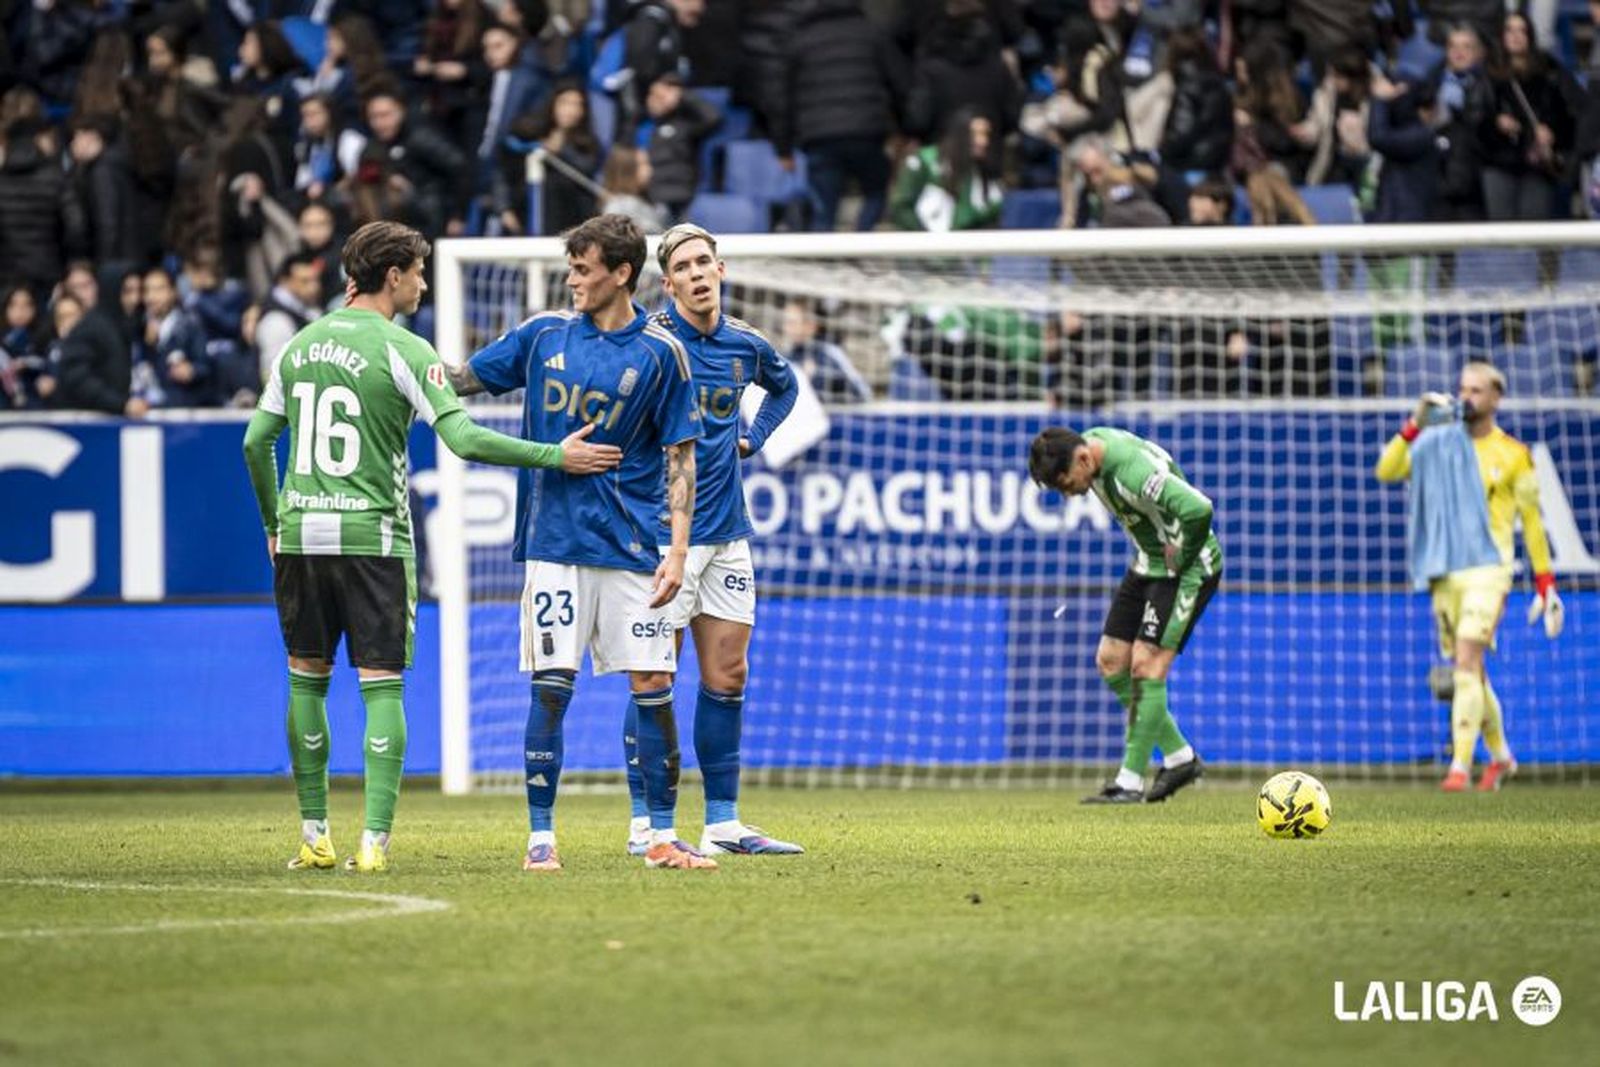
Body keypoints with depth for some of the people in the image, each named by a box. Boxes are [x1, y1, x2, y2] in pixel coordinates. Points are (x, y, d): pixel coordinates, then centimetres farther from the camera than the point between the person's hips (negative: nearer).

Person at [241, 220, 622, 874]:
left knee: (307, 680, 13)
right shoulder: (402, 350, -8)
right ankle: (374, 841, -9)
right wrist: (557, 457, -9)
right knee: (382, 687, -1)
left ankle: (314, 837, 14)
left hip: (300, 533, 5)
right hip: (373, 537, -5)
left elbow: (256, 441, 13)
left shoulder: (299, 345, 10)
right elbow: (464, 439, -16)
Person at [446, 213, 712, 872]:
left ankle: (662, 838, 7)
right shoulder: (545, 334, 6)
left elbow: (680, 458, 0)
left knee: (653, 686, -1)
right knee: (550, 688, -3)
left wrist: (678, 551, -7)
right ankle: (540, 837, 3)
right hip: (555, 543, 1)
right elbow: (460, 379, 16)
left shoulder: (661, 353, -1)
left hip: (631, 546, -1)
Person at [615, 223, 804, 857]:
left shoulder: (745, 345, 8)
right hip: (663, 534, -6)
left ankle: (723, 823, 13)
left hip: (728, 534, 6)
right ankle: (644, 825, 1)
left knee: (728, 676, 7)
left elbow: (784, 385, 29)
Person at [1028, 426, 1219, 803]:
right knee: (1111, 661, 7)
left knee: (1147, 665, -14)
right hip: (1149, 565, 10)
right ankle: (1179, 757, 16)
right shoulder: (1090, 441, -4)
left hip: (1188, 568, -10)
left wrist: (1182, 558, -24)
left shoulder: (1133, 471, -33)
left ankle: (1131, 782, -9)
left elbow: (1198, 510, -42)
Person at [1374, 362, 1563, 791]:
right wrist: (1415, 425, -14)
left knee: (1466, 663, -18)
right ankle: (1500, 756, 28)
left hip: (1488, 568, -4)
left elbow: (1532, 521, 5)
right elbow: (1386, 471, -3)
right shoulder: (1439, 445, 9)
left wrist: (1545, 584, 3)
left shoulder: (1513, 454, 1)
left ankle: (1460, 767, -21)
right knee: (1470, 671, 10)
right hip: (1444, 571, 4)